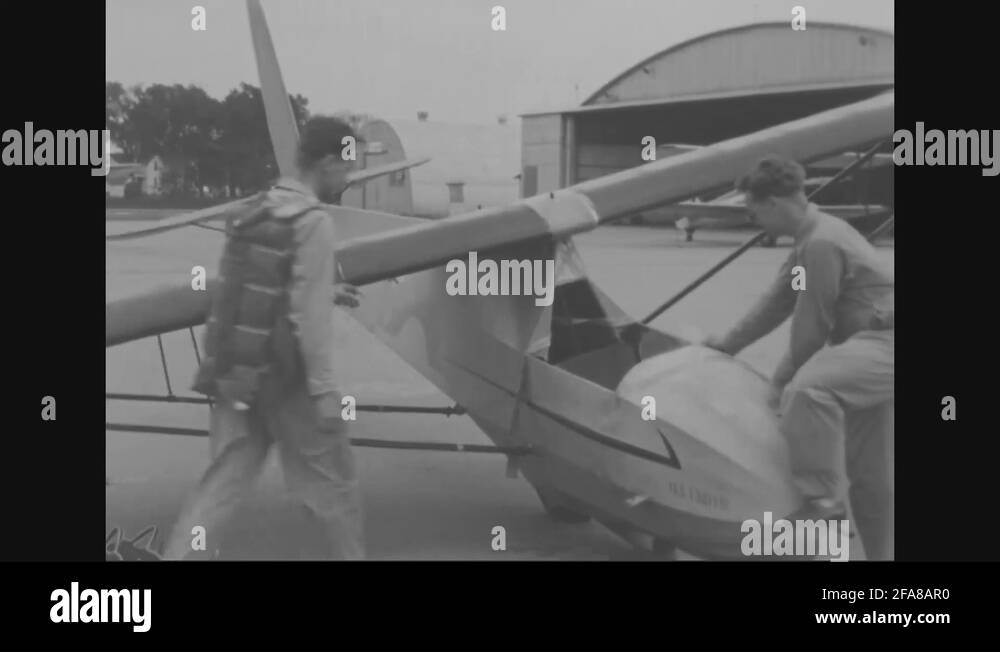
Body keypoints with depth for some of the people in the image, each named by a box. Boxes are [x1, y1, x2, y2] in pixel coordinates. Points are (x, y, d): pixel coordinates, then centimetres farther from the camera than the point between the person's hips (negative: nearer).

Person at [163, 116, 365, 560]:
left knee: (224, 482, 9)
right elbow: (308, 316, -18)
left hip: (236, 373, 7)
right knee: (331, 484, 9)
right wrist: (324, 389, -16)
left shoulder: (257, 211, 10)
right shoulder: (313, 223, -14)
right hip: (284, 376, -7)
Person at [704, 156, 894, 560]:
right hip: (871, 344, 11)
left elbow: (812, 326, -17)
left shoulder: (821, 243, -20)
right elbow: (778, 300, 22)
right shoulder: (811, 238, 13)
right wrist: (730, 343, 28)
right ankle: (880, 554, 26)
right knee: (868, 469, 15)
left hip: (883, 343, -11)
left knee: (807, 388, -36)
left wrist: (783, 380, -6)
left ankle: (823, 499, -25)